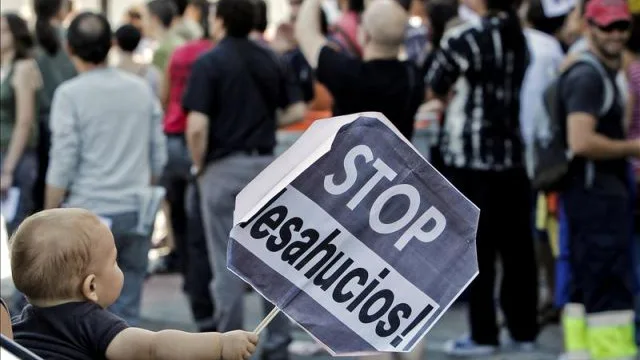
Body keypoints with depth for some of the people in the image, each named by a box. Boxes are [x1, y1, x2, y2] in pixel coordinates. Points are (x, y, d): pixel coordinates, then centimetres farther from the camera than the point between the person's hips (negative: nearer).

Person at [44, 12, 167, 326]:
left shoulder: (70, 94, -8)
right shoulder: (141, 90, 6)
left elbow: (62, 165, -11)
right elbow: (158, 157, 11)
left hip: (89, 213, -4)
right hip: (136, 214, 4)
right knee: (126, 309, 7)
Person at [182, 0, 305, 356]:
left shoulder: (209, 63, -10)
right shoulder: (270, 60, 6)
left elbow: (197, 126, -17)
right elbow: (297, 111, 6)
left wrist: (199, 165, -2)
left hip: (225, 166, -4)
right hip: (266, 163, 5)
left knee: (228, 263, 2)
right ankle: (278, 345, 14)